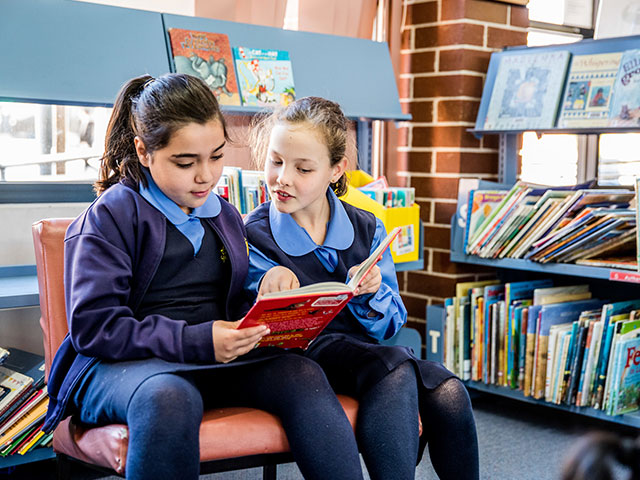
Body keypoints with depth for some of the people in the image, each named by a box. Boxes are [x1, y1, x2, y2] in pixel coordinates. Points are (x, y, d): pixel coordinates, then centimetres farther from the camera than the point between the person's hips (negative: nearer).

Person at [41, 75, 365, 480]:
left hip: (214, 358, 6)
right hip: (123, 363, -5)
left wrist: (256, 325, 0)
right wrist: (195, 341, -22)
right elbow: (92, 326, -12)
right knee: (170, 399, -40)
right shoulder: (111, 216, -2)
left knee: (303, 375, -23)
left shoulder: (225, 217, 18)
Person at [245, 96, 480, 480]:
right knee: (395, 368, -33)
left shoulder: (367, 229, 7)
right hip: (305, 355, -4)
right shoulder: (254, 236, -2)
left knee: (449, 394, -23)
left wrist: (369, 294, -17)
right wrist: (270, 287, -24)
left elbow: (391, 325, 6)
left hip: (369, 345, 4)